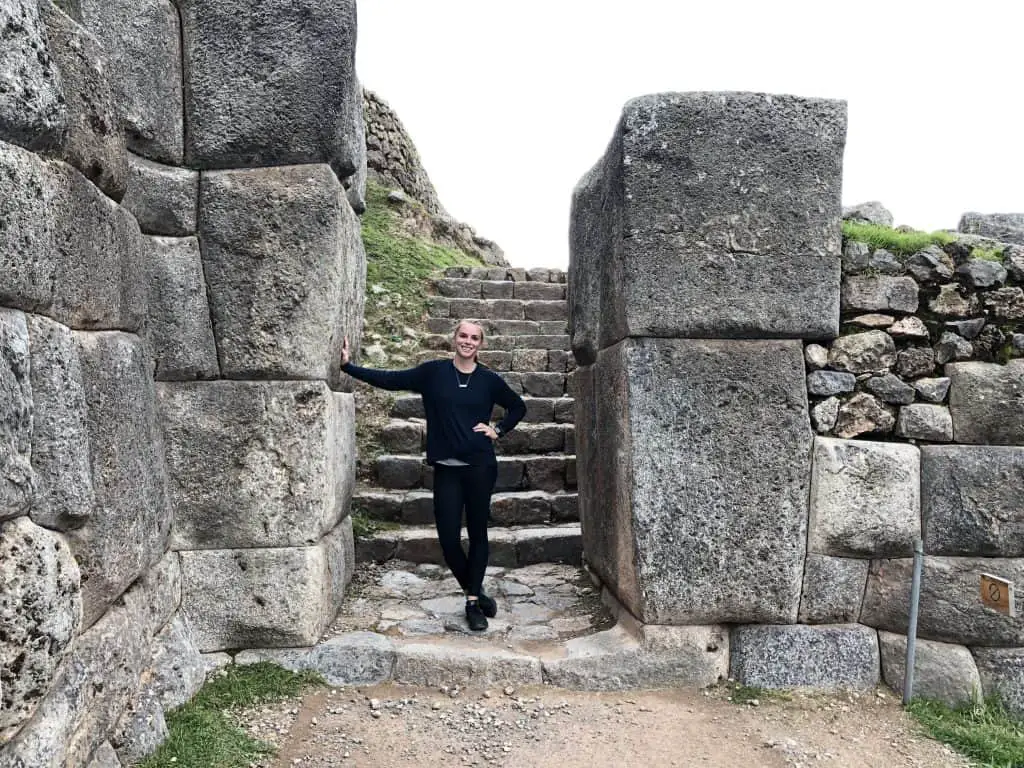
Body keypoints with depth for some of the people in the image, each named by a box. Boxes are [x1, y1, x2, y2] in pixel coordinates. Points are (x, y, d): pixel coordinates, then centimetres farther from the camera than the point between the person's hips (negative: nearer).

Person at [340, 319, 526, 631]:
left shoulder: (489, 380, 3)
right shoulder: (433, 372, 2)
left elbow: (518, 407, 17)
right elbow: (389, 379, 0)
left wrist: (498, 430, 3)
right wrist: (349, 366, -4)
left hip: (480, 466, 0)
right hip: (446, 468, 1)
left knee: (478, 533, 5)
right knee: (448, 538, -1)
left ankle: (473, 601, 18)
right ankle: (476, 592, 22)